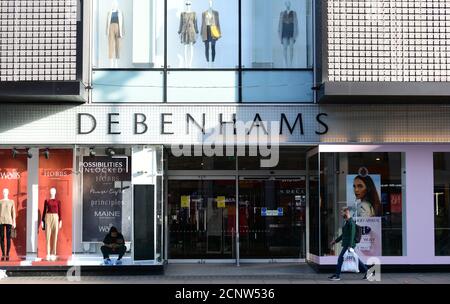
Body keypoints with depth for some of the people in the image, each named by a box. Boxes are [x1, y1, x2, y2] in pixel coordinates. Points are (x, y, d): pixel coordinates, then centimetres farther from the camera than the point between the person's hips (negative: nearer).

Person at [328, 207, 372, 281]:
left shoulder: (351, 222, -13)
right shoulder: (346, 222, 17)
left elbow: (352, 234, -20)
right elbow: (344, 234, 26)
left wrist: (350, 246, -26)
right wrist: (336, 241, 27)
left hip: (348, 245, -10)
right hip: (346, 244, 10)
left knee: (340, 259, -6)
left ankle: (337, 276, -1)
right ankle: (366, 272, 15)